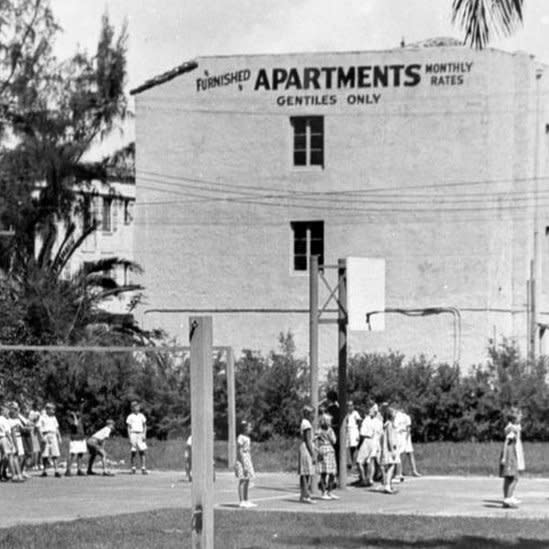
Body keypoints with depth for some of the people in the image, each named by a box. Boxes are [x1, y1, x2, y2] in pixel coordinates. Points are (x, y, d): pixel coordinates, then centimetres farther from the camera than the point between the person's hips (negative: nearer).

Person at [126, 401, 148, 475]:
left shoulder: (141, 416, 11)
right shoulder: (130, 417, 3)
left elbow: (144, 426, 14)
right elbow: (128, 428, 1)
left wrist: (144, 435, 0)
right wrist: (129, 438, -6)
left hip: (140, 434, 2)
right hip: (133, 434, -2)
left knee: (142, 452, -5)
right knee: (133, 452, -1)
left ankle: (143, 469, -8)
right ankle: (133, 469, 5)